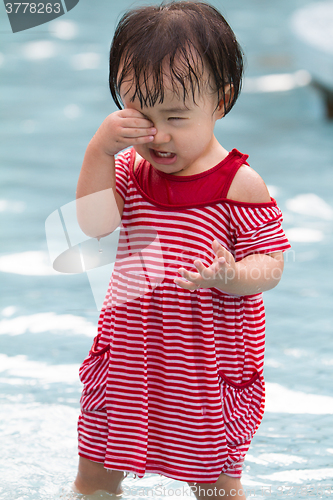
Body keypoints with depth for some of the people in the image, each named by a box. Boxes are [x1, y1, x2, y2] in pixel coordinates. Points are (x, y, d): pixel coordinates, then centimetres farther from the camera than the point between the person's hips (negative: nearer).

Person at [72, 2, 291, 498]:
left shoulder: (239, 184, -13)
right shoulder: (129, 168, 0)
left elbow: (270, 263, -11)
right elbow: (92, 224, -14)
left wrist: (231, 277, -33)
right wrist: (99, 151, -23)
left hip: (207, 359, -4)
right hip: (128, 352, 4)